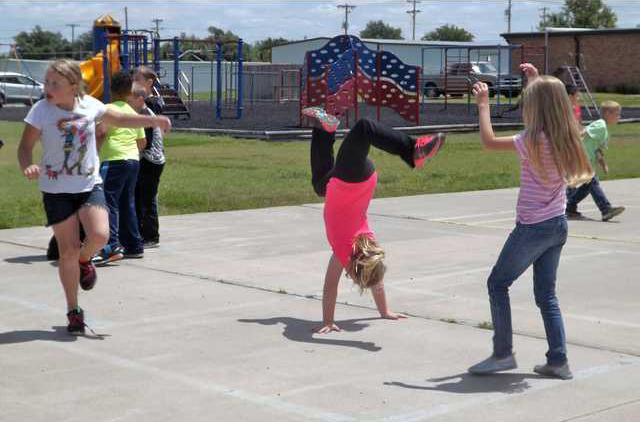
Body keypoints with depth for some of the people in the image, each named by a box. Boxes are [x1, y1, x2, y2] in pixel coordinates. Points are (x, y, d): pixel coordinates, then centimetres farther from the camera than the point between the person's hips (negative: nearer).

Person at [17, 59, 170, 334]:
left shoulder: (89, 105, 0)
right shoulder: (41, 110, -10)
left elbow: (119, 119, 18)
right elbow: (25, 146, -9)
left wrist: (153, 120, 17)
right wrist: (27, 167, -30)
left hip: (90, 185, 2)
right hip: (56, 190, -2)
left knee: (99, 235, -20)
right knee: (68, 250, -2)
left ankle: (84, 260, 18)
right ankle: (73, 311, 14)